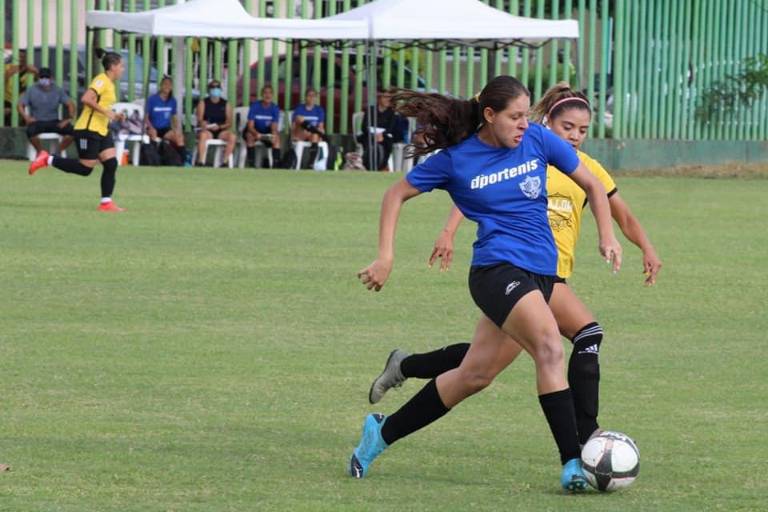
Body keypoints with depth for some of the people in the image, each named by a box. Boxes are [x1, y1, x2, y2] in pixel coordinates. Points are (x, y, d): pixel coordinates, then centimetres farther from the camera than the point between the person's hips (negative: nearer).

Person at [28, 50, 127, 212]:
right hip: (89, 130, -10)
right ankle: (47, 160, 3)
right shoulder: (101, 80, -12)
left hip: (101, 131, 10)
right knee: (86, 168, -8)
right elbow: (86, 99, -25)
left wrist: (114, 116, 13)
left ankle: (106, 202, 2)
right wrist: (105, 111, -23)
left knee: (111, 164, 0)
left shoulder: (109, 83, 17)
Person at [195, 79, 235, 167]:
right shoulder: (203, 103, 7)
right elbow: (199, 120, -3)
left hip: (221, 131, 2)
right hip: (207, 130, -2)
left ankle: (225, 162, -27)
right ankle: (201, 162, -41)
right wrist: (203, 124, -26)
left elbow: (229, 123, 5)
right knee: (203, 135, -38)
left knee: (232, 137, -29)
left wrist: (219, 126, -14)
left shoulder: (225, 104, 11)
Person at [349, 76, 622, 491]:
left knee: (474, 376, 10)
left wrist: (607, 237, 4)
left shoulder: (538, 140, 4)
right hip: (497, 269, -5)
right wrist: (385, 257, 1)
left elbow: (591, 184, 16)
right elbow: (396, 194, 8)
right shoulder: (456, 160, -4)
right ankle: (572, 464, -29)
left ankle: (383, 431, 26)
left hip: (539, 274, 5)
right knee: (550, 347, -27)